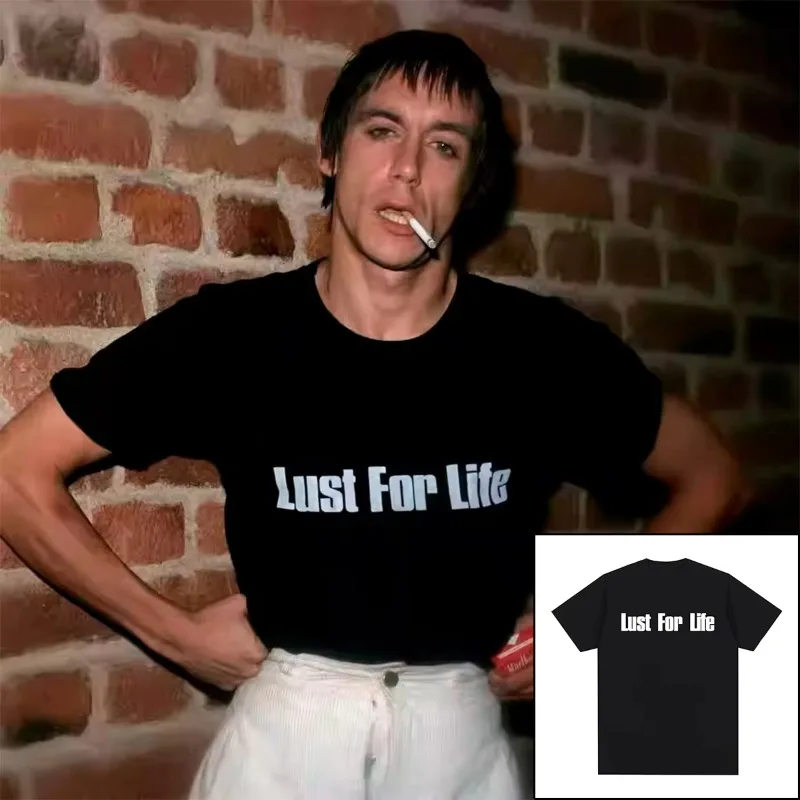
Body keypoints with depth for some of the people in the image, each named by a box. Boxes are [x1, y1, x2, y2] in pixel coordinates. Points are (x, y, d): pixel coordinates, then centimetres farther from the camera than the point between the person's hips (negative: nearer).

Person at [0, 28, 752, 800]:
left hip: (462, 730, 2)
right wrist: (176, 633, -6)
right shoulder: (227, 333, -13)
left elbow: (712, 476, 5)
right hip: (286, 725, -1)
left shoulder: (541, 346, -10)